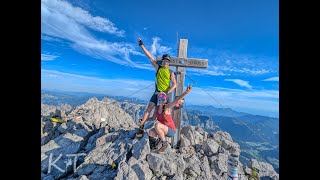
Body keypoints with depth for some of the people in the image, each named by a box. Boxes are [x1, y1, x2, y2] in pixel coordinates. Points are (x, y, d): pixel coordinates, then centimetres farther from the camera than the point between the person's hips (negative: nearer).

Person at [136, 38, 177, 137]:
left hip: (167, 93, -1)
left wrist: (167, 92, -19)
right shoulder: (158, 68, 4)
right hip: (157, 92, 1)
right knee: (149, 108, -8)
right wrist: (142, 46, 3)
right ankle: (141, 127, -2)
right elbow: (150, 57, 3)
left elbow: (174, 84, -6)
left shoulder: (170, 72, 0)